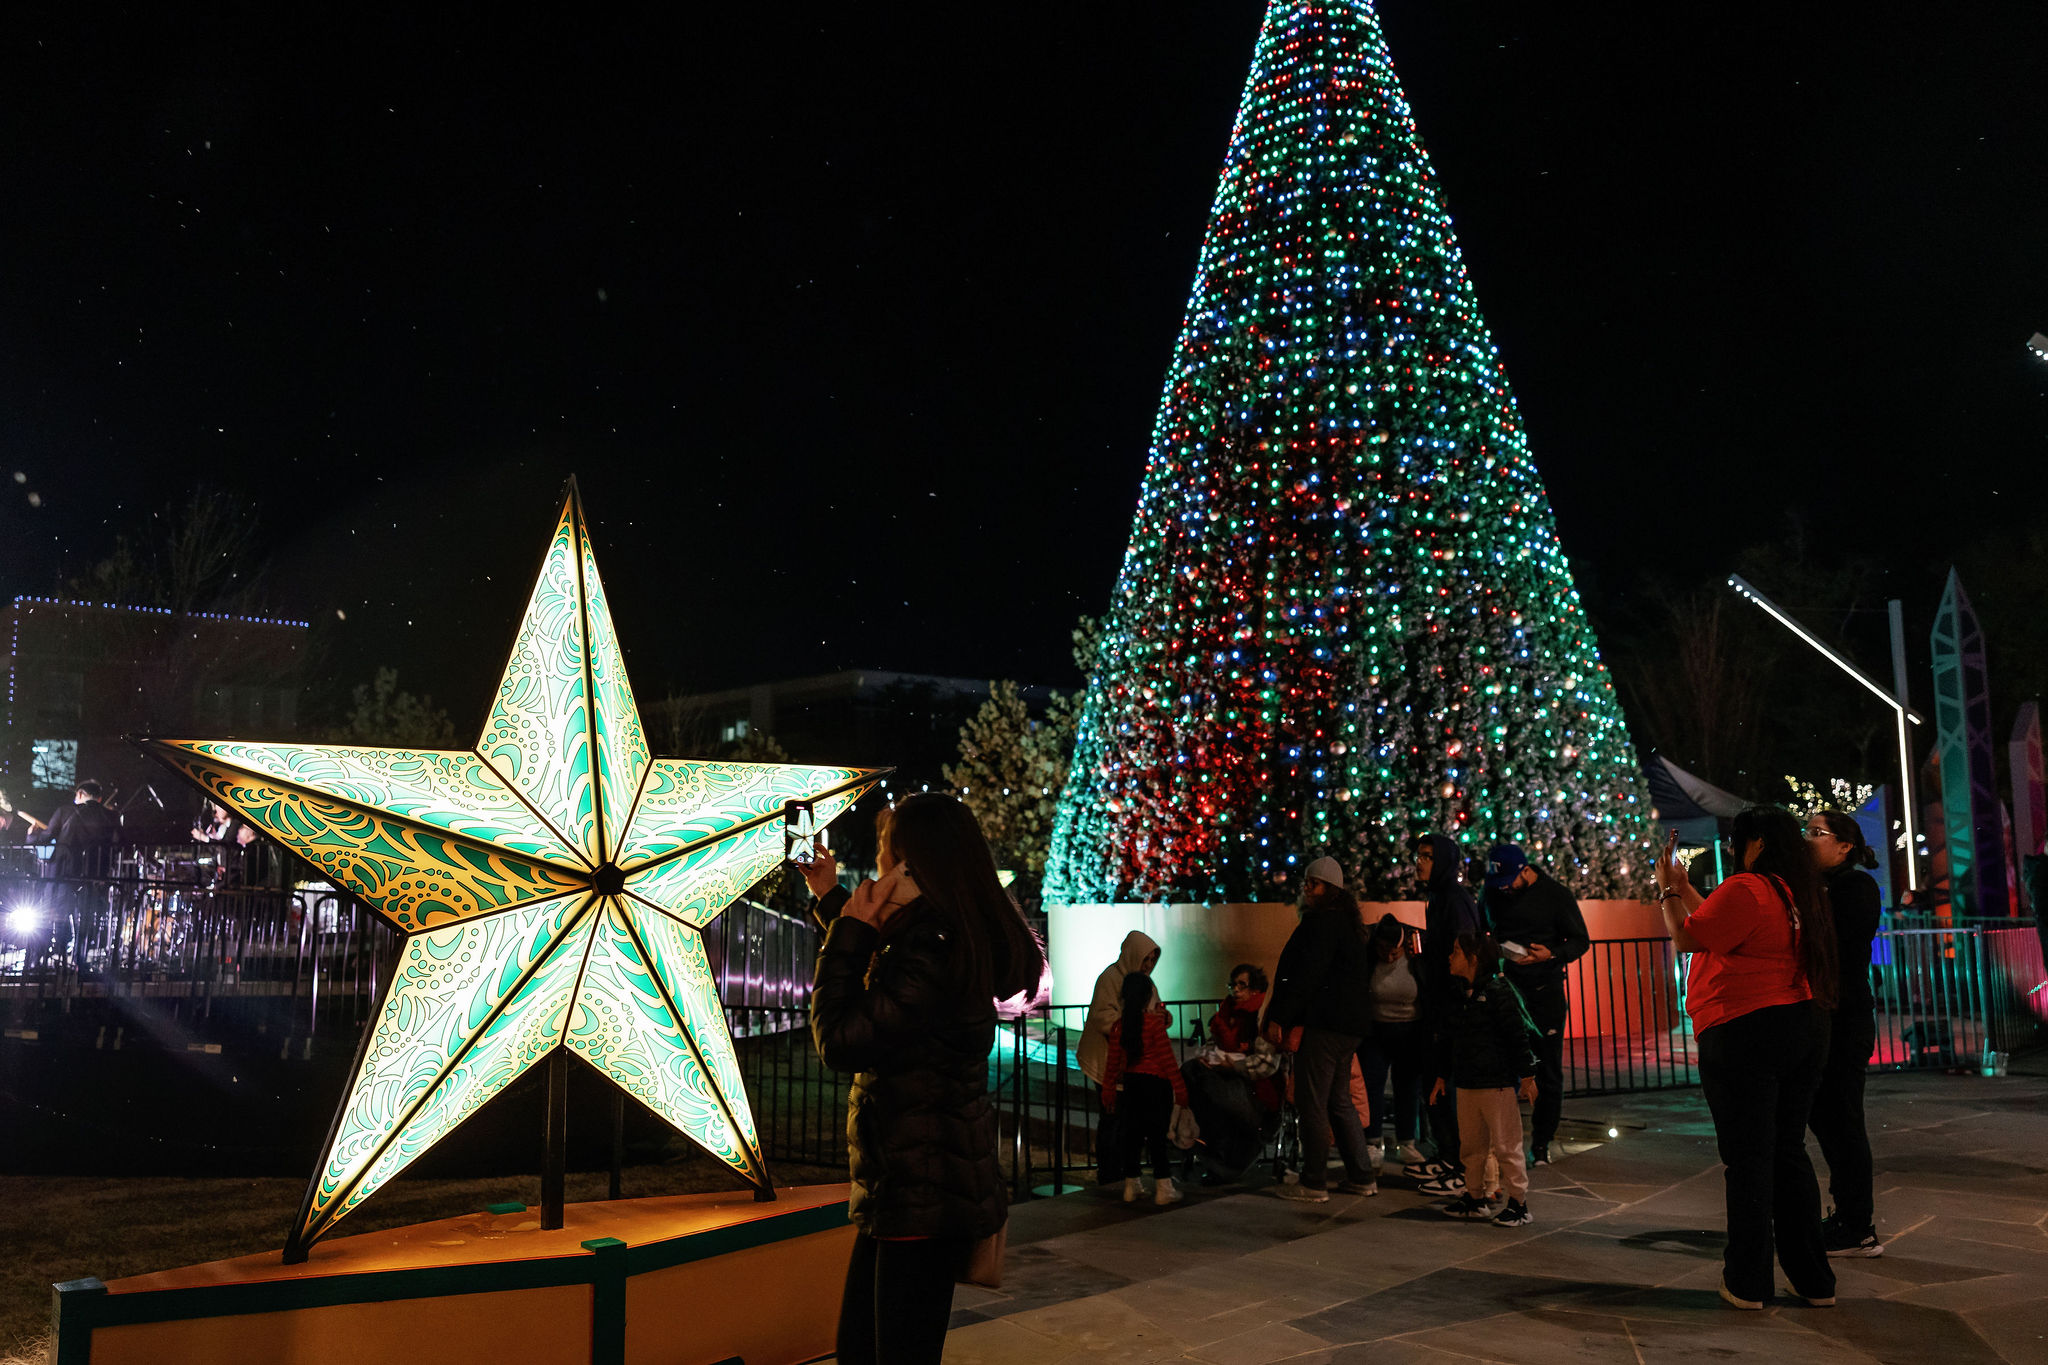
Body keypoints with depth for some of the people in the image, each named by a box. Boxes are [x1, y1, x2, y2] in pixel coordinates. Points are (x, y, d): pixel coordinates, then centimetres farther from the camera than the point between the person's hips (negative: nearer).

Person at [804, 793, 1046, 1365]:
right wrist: (831, 898, 34)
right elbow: (875, 992, 32)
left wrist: (848, 931, -11)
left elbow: (840, 1040, -20)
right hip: (903, 1189, 10)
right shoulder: (940, 937, 9)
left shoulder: (932, 954, -22)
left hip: (926, 1195, -10)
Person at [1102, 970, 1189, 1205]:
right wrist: (1180, 1088, -6)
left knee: (1132, 1135, 12)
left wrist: (1108, 1089, 15)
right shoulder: (1155, 1022, -13)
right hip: (1155, 1084, -5)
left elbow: (1113, 1061, 6)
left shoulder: (1120, 1025, 1)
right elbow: (1167, 1058, -12)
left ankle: (1131, 1185, 19)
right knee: (1157, 1136, 1)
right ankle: (1163, 1188, 5)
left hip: (1130, 1084, 5)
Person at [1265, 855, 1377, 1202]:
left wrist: (1280, 1017, -17)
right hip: (1349, 1024, 10)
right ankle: (1362, 1177, 20)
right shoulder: (1347, 923, 18)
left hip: (1322, 1024, -10)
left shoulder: (1321, 923, -13)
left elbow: (1306, 976, -20)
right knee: (1339, 1099, 17)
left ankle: (1314, 1183, -2)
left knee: (1312, 1102, -5)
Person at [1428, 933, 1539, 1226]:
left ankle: (1518, 1203, 8)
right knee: (1471, 1145, 14)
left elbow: (1519, 1036, -12)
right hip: (1466, 1083, 8)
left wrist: (1527, 1076, -12)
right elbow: (1447, 1039, 18)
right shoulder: (1454, 995, 10)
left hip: (1499, 1083, -8)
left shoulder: (1499, 991, -13)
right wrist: (1442, 1076, 20)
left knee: (1506, 1146, -2)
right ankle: (1475, 1199, 26)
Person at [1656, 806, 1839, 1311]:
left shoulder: (1745, 889, -16)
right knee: (1789, 1151, 15)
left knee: (1748, 1157, 0)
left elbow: (1686, 937, -9)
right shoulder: (1797, 892, 12)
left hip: (1745, 1034, -8)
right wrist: (1683, 886, 25)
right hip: (1803, 1030, 8)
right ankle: (1815, 1281, 20)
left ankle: (1747, 1284, 9)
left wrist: (1666, 889, 5)